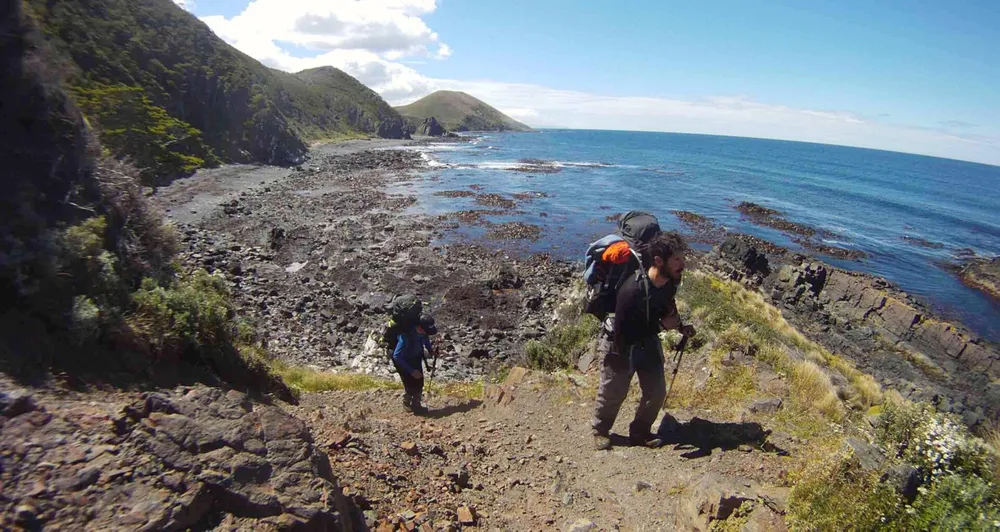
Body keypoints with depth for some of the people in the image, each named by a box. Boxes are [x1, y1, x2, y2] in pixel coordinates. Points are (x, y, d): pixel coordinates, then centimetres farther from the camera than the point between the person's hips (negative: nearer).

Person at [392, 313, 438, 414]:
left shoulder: (422, 331, -21)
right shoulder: (405, 337, -40)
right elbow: (396, 357, -33)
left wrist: (431, 349, -8)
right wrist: (411, 371, -31)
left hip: (415, 358, 6)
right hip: (402, 360, -6)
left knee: (419, 383, 10)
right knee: (410, 385, -3)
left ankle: (416, 405, 31)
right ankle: (407, 404, 26)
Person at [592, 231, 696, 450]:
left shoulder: (672, 280, -16)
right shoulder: (632, 290, -39)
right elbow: (623, 335, -30)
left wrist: (680, 326, -7)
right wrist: (660, 325, -26)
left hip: (648, 340, 6)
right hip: (621, 344, -6)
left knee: (657, 392, 10)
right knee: (612, 392, 11)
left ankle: (640, 432, 33)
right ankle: (601, 430, 37)